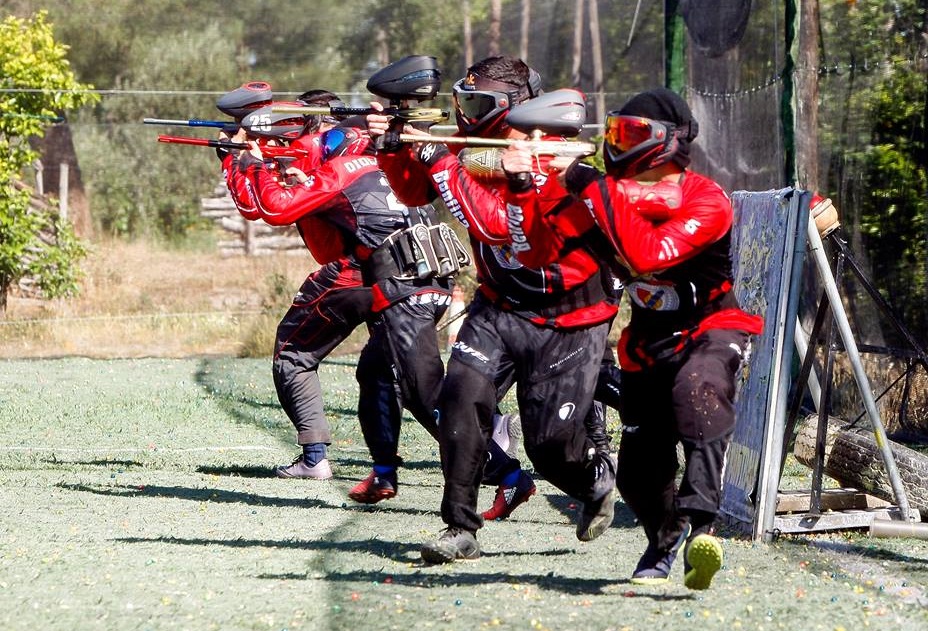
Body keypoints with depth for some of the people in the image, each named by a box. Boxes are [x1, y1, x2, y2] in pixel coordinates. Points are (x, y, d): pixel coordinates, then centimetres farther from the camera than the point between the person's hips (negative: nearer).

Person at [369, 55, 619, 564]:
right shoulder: (476, 145, 0)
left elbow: (496, 224, -32)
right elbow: (414, 193, 9)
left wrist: (441, 162, -30)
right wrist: (393, 150, -11)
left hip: (565, 318, -5)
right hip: (499, 306, 6)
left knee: (550, 446, -3)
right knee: (462, 394, -20)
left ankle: (599, 479, 34)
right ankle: (460, 527, -14)